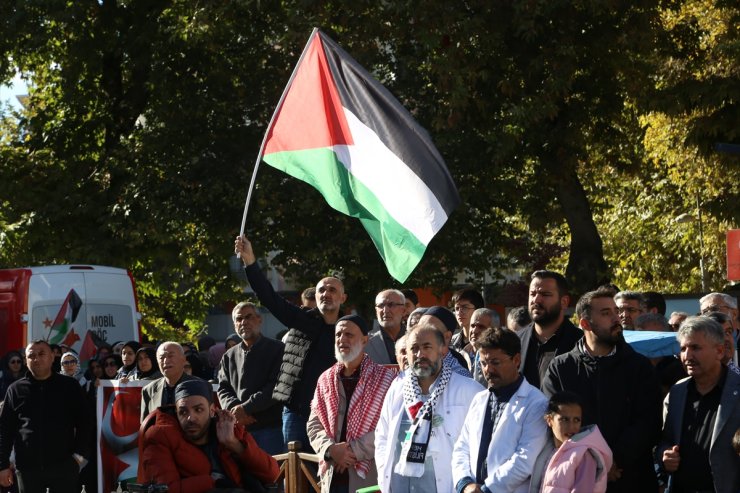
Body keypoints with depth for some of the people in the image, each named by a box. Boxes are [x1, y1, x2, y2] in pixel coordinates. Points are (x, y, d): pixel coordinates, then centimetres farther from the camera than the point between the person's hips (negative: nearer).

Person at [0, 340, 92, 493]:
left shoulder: (70, 386, 6)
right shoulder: (16, 389, 8)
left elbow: (84, 423, 6)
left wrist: (80, 455, -6)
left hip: (64, 465, -1)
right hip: (28, 467, 1)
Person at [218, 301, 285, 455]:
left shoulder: (277, 349, 3)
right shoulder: (229, 357, 19)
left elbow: (275, 387, -7)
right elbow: (223, 389, 13)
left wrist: (246, 408, -13)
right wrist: (234, 407, -9)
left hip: (270, 427, -4)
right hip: (238, 429, 4)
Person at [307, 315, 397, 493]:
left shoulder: (385, 378, -2)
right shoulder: (326, 379, 15)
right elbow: (314, 423, 12)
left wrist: (355, 450, -15)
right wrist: (330, 449, -8)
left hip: (370, 477, -5)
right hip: (332, 477, 5)